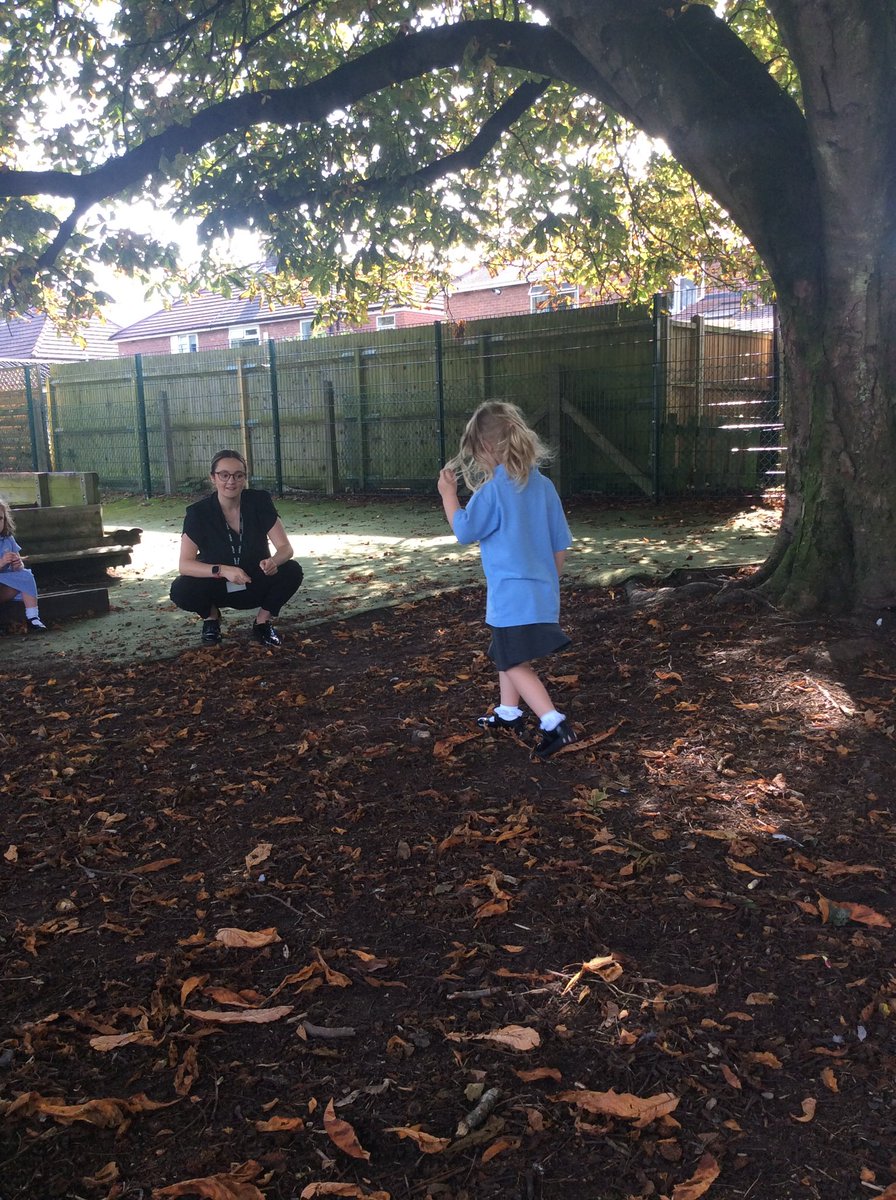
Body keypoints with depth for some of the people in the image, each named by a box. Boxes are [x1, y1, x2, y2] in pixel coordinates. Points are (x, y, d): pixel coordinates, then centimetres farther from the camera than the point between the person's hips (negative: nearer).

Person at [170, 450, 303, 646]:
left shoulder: (259, 501, -13)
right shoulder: (198, 512, -16)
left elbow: (285, 548, -14)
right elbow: (184, 564, -21)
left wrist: (273, 562, -38)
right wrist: (222, 570, -38)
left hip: (257, 585, 1)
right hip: (216, 587, -1)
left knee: (292, 571, -26)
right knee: (180, 590, -30)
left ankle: (263, 621, 0)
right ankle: (211, 616, 6)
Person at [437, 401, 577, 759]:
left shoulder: (493, 489, -17)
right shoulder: (543, 485, 4)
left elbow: (464, 530, -10)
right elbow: (560, 544, 9)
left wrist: (448, 494, 1)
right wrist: (550, 581, 22)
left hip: (511, 594, -8)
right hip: (542, 591, 8)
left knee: (516, 664, 1)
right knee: (507, 654, 24)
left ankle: (555, 724, -7)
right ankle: (508, 713, 36)